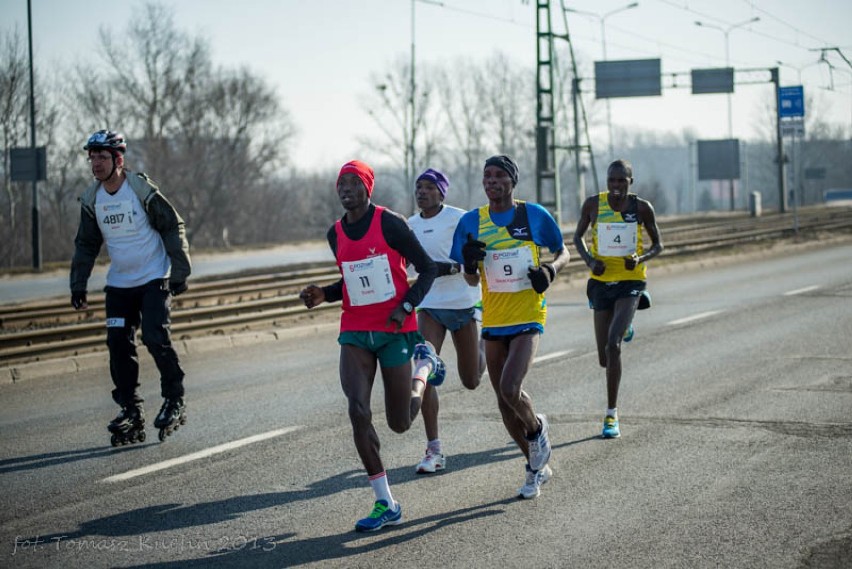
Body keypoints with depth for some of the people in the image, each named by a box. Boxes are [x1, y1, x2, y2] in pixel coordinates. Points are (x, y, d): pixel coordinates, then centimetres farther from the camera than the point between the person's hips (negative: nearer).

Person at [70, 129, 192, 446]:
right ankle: (130, 411, 6)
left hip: (154, 278, -5)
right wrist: (78, 285, 7)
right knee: (118, 345, -3)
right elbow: (86, 244, 13)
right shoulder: (91, 200, 2)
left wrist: (179, 274, -9)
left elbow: (173, 228, -6)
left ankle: (175, 401, 1)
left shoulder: (142, 189, -13)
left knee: (155, 337, -16)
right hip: (119, 283, 5)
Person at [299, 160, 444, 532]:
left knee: (400, 423, 3)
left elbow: (427, 269, -4)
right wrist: (323, 295, 2)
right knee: (357, 411, -16)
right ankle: (385, 504, -8)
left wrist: (406, 307, -17)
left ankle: (425, 364, 35)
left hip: (395, 331, -4)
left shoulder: (389, 224, -9)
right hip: (355, 333, 4)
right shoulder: (335, 235, 7)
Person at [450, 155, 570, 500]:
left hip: (528, 318, -4)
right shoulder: (471, 223, 3)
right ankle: (537, 466, 27)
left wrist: (550, 270, -11)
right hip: (493, 321, 4)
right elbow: (472, 281, 8)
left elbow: (562, 253, 10)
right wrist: (470, 263, -14)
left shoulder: (534, 215, -3)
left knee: (510, 389, -22)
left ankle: (536, 429, 12)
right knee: (503, 400, 9)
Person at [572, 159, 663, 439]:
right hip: (602, 282, 3)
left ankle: (611, 414, -12)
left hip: (631, 283, -3)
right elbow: (578, 236, 10)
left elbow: (658, 244, 4)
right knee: (605, 360, 9)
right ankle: (624, 329, 49)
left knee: (612, 346, -22)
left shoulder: (642, 207, -6)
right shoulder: (593, 204, -3)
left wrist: (641, 258, -16)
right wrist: (589, 259, -9)